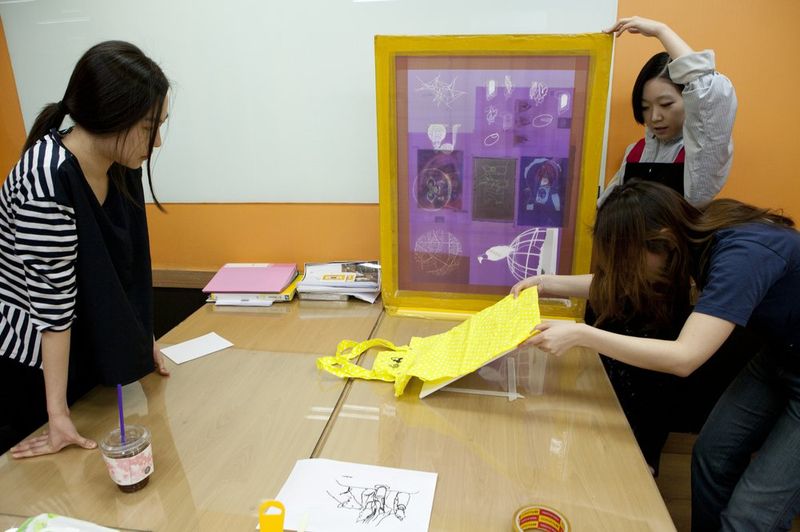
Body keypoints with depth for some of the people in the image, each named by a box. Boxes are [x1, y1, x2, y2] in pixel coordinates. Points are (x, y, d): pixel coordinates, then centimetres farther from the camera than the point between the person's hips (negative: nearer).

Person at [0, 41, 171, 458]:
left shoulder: (121, 164, -7)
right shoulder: (46, 179, -29)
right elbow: (53, 298, -27)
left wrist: (142, 342, 10)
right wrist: (58, 415, -21)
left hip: (95, 353, 7)